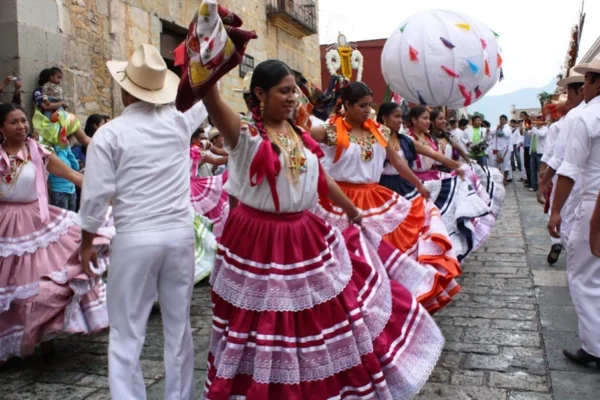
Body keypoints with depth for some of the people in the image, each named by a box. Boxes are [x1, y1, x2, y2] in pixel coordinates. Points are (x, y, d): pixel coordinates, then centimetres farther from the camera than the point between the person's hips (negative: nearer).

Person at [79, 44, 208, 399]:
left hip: (133, 239, -3)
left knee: (127, 334, 8)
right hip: (180, 234, 3)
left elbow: (97, 194, -6)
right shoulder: (179, 120, 1)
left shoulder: (110, 133, -7)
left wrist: (87, 243, 6)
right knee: (179, 327, 15)